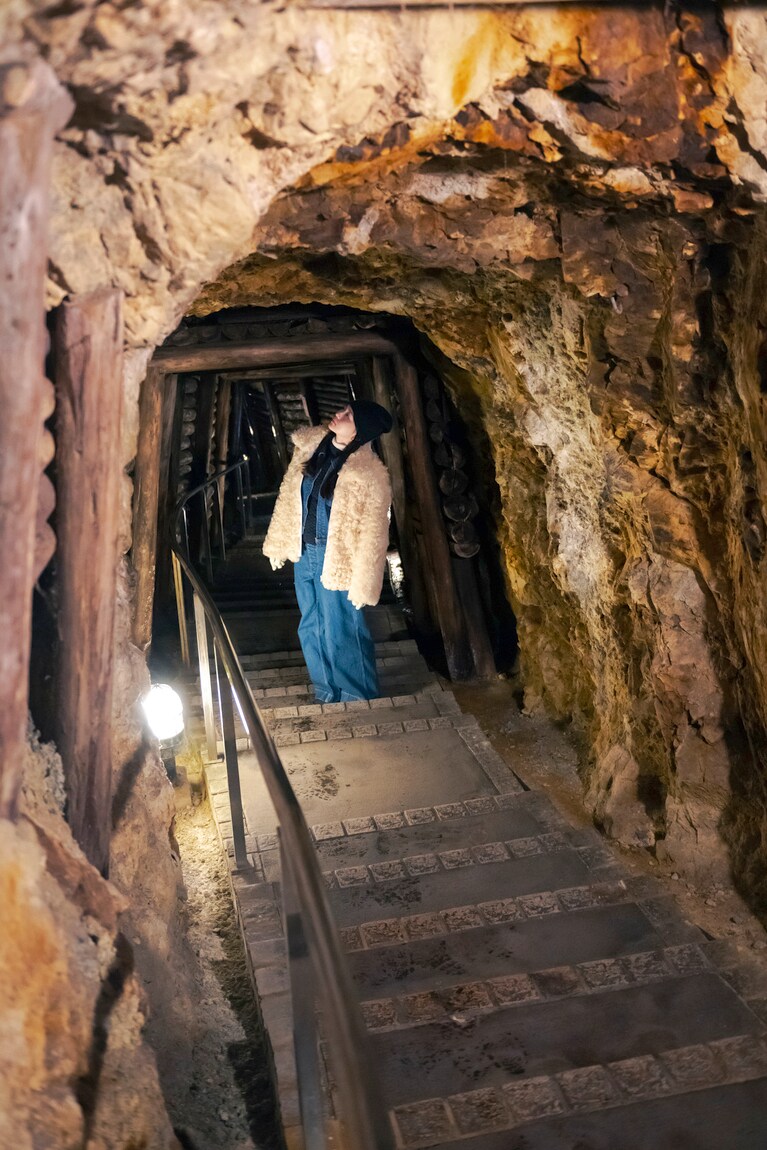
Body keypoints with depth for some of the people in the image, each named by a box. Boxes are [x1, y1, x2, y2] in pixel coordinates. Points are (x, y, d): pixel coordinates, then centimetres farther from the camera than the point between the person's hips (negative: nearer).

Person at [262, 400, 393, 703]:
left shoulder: (370, 474, -21)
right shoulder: (310, 445, -3)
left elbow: (372, 535, -16)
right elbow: (289, 494, 8)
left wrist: (362, 584, -15)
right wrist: (278, 542, 11)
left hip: (336, 560, -7)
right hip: (304, 552, 7)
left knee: (340, 632, 2)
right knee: (311, 630, 18)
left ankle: (357, 701, 24)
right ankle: (327, 697, 36)